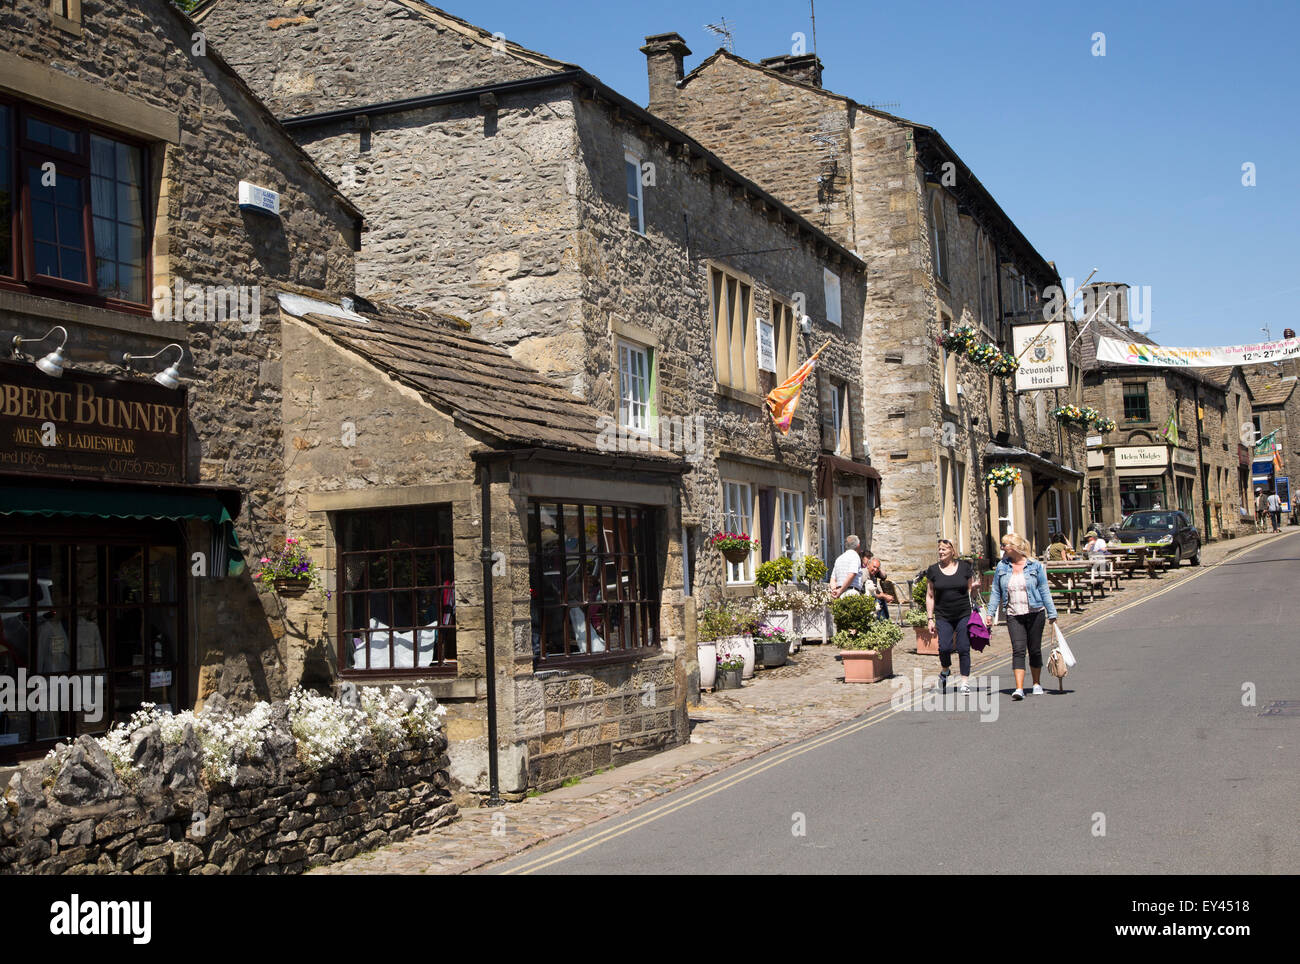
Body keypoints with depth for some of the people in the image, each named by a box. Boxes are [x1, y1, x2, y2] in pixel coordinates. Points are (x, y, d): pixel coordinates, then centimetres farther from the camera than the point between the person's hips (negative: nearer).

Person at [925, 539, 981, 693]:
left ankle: (964, 682, 7)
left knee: (963, 648, -3)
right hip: (943, 617, 0)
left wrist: (974, 587, -11)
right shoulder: (933, 570, 5)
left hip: (964, 615, 0)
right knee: (945, 647, -12)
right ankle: (945, 670, 19)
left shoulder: (964, 567, 4)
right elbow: (930, 596, 8)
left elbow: (970, 590, 13)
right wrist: (930, 618, 3)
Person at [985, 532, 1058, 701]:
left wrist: (1052, 614, 2)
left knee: (1035, 649, 7)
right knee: (1018, 650, -11)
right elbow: (996, 592, 9)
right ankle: (1019, 688, -16)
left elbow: (1044, 590, 2)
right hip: (1013, 615, 1)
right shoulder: (1001, 567, 4)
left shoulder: (1035, 565, -2)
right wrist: (990, 612, 1)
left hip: (1035, 613, -1)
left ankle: (1037, 684, 25)